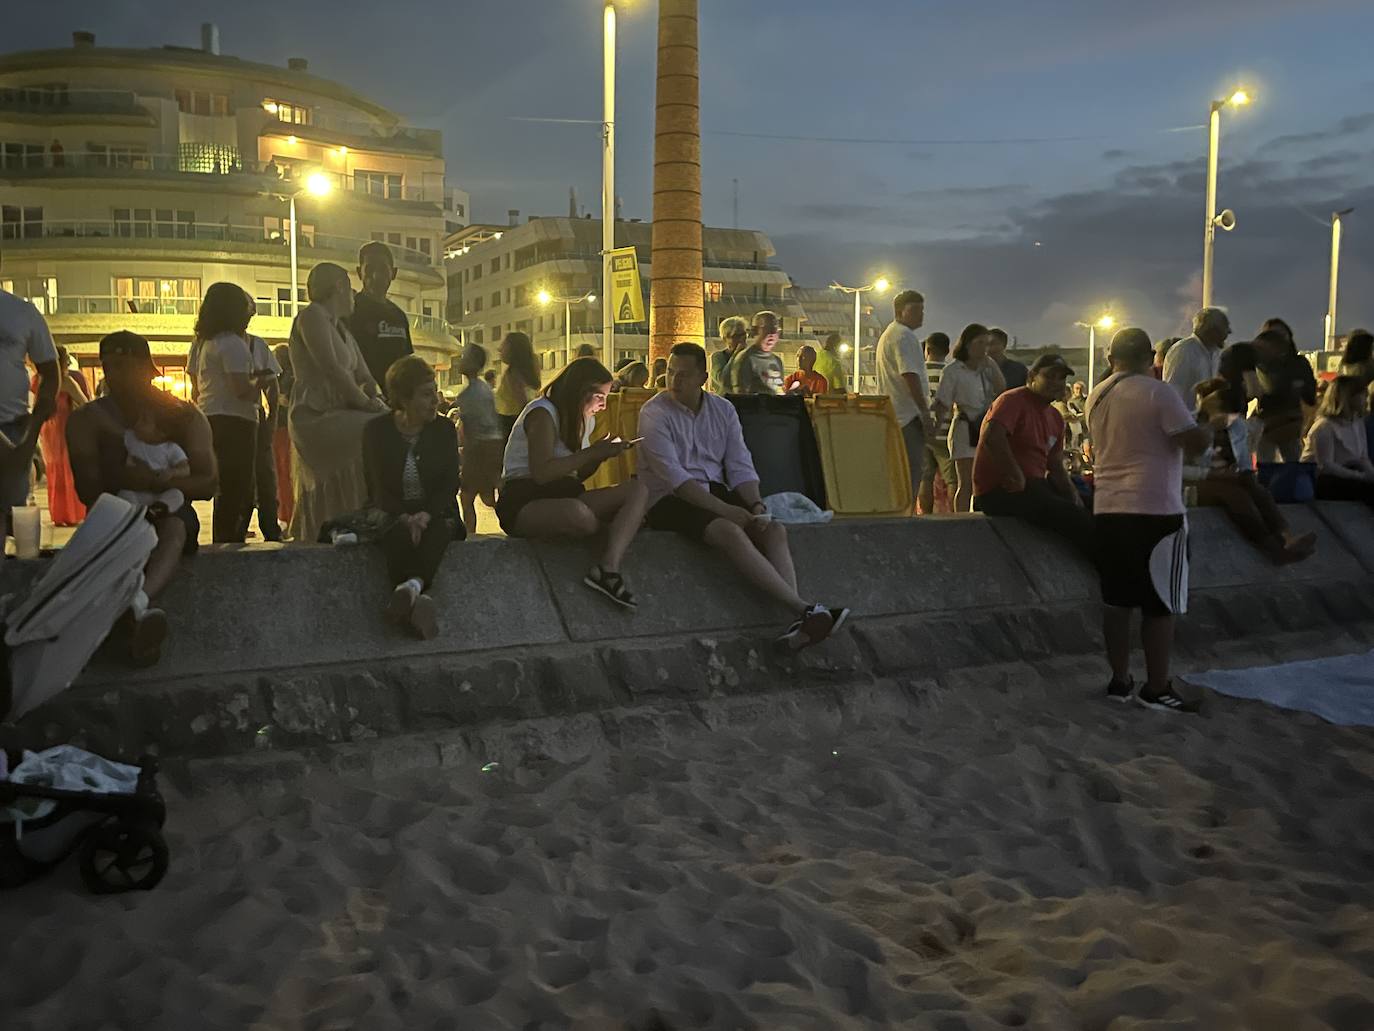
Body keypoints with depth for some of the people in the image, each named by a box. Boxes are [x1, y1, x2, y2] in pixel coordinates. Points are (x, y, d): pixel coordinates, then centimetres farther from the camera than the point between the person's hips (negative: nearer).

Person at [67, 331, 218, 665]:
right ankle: (141, 618, -62)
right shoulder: (87, 420, 5)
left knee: (175, 529, -37)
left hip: (170, 513, -1)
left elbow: (208, 484, -8)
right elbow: (88, 491, -3)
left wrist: (157, 482, -25)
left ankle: (139, 602, -68)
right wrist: (122, 483, -22)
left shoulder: (184, 416, 4)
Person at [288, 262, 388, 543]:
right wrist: (366, 403, -11)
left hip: (339, 416, 9)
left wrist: (374, 399, -4)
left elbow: (365, 377, 17)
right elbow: (331, 368, -14)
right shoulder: (312, 315, -3)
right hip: (316, 417, -9)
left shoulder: (342, 330, 25)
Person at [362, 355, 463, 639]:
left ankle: (413, 585, -54)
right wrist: (404, 518, -23)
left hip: (435, 513, 1)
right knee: (399, 535, -37)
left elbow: (450, 485, 0)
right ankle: (421, 598, -51)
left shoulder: (444, 429, 8)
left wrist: (426, 515, -20)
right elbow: (377, 487, -4)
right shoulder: (377, 430, 2)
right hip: (393, 515, -1)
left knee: (439, 530, -36)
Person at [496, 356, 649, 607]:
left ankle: (608, 568, -37)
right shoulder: (543, 412, -11)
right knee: (580, 515, -43)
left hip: (564, 495, 9)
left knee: (637, 489, -16)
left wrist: (602, 453, 0)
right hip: (523, 501, -9)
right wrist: (593, 452, -17)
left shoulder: (584, 419, 18)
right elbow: (541, 473, -23)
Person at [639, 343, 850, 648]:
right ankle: (806, 609, -34)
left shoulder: (723, 409, 10)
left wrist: (756, 505, -14)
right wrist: (725, 509, -24)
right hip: (670, 500, -6)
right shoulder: (654, 413, -7)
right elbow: (673, 476, -17)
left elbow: (740, 467, 6)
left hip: (715, 492, 6)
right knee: (731, 532, -32)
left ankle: (800, 623, -32)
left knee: (774, 529, -19)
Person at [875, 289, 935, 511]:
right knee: (914, 470, -11)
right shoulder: (905, 335, -12)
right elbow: (910, 376, -20)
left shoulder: (888, 334, 23)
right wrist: (925, 413, -20)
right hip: (908, 415, -11)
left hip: (892, 416, 11)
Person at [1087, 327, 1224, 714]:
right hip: (1155, 512, -6)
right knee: (1160, 604, 2)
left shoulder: (1097, 396, 10)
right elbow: (1194, 443, -13)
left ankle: (1120, 681, 17)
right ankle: (1157, 689, 7)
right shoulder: (1158, 392, -10)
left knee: (1117, 600, 11)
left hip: (1107, 511, 7)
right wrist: (1213, 424, 6)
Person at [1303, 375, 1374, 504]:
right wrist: (1362, 476, -25)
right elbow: (1326, 467, -24)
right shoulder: (1325, 427, -19)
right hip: (1318, 481, -8)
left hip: (1341, 476, 8)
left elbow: (1362, 458, 8)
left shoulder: (1358, 422, 8)